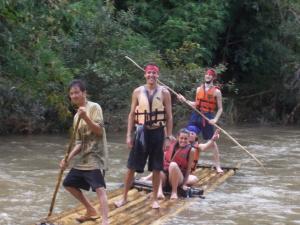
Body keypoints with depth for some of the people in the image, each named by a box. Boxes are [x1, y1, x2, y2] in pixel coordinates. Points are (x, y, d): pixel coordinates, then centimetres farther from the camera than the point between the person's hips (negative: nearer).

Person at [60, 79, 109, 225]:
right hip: (82, 158, 9)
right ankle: (91, 211, 27)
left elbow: (99, 131, -18)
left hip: (95, 157, -9)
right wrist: (68, 158, 4)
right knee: (69, 184, 15)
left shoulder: (94, 107, -7)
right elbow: (79, 142, 15)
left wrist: (86, 117, -31)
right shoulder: (76, 116, 14)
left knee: (99, 188, -22)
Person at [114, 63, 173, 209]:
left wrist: (168, 137, -4)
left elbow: (169, 117, 1)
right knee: (131, 167, 3)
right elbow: (132, 114, 5)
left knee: (156, 168, 5)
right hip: (142, 132, 1)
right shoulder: (138, 92, 2)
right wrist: (129, 135, -1)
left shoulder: (164, 93, -1)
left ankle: (154, 199, 17)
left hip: (158, 132, -1)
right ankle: (124, 197, 14)